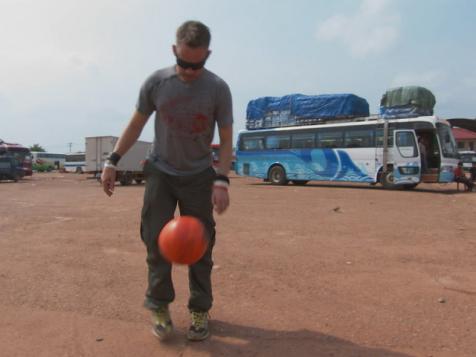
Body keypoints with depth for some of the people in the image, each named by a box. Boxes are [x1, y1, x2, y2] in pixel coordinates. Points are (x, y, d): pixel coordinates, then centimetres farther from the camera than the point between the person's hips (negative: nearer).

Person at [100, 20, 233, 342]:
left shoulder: (218, 89, -11)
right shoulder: (156, 83, -8)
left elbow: (226, 140, -7)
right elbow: (136, 125, 4)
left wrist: (221, 181, -19)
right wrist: (113, 161, -2)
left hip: (198, 176, -1)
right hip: (160, 172, 1)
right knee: (156, 238, -4)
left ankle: (200, 310, 14)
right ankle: (160, 305, 12)